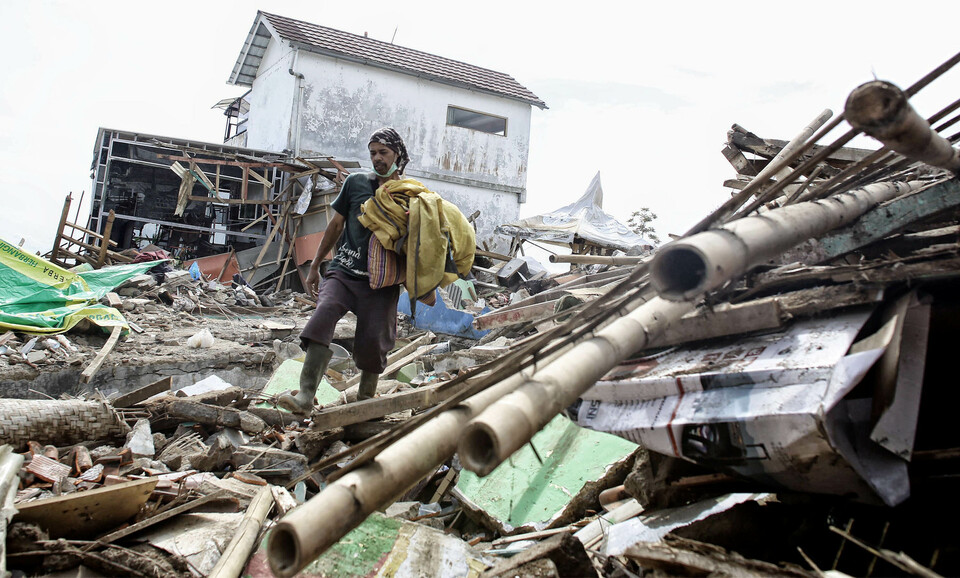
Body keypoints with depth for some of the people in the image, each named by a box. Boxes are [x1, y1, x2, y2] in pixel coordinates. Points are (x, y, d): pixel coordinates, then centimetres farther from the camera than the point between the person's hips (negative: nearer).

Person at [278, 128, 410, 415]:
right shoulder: (356, 182, 10)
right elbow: (336, 225, 17)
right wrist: (314, 266, 18)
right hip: (343, 271, 1)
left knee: (373, 340, -6)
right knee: (325, 312, -25)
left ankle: (365, 401, 20)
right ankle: (305, 396, -31)